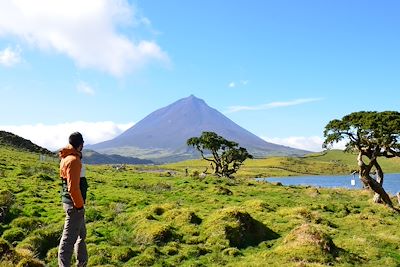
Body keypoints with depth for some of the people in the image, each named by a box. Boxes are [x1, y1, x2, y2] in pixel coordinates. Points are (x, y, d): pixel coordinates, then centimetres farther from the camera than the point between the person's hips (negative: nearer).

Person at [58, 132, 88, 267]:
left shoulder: (66, 157, 10)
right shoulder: (73, 160, -20)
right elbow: (73, 187, -26)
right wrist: (80, 205, -17)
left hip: (73, 203, 10)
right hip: (74, 205, -10)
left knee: (81, 234, 22)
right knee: (69, 238, -4)